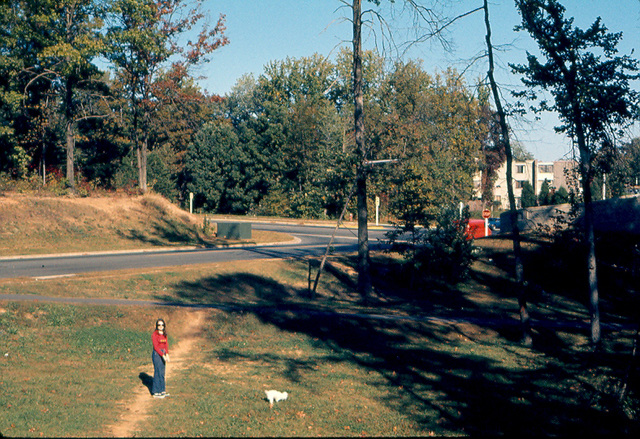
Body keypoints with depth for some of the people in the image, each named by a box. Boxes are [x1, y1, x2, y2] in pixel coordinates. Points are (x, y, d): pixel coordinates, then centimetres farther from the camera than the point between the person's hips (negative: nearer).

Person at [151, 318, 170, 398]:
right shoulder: (155, 334, -12)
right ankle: (156, 392, 1)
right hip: (156, 354, -7)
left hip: (163, 354, 7)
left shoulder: (164, 334, 10)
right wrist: (163, 356, -19)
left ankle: (162, 390, 18)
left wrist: (167, 354, -5)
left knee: (162, 373, 11)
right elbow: (156, 347, -16)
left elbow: (166, 345, 10)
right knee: (158, 373, -5)